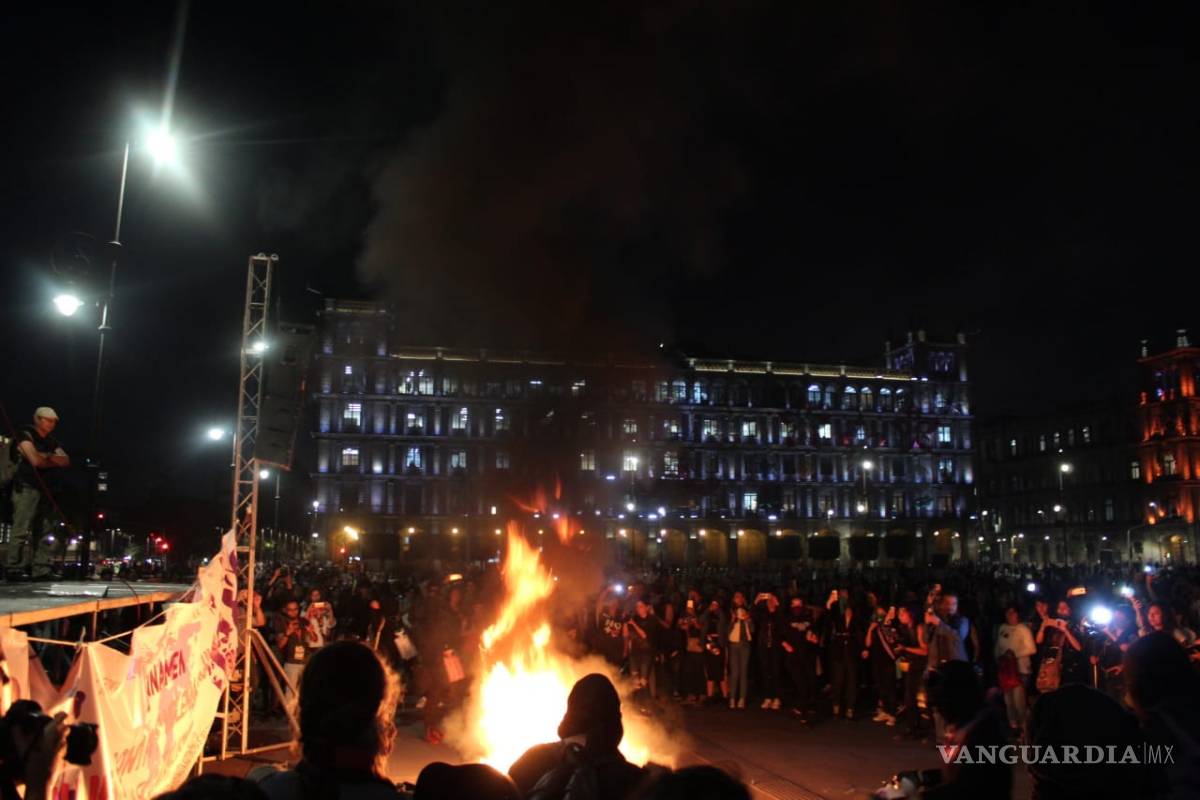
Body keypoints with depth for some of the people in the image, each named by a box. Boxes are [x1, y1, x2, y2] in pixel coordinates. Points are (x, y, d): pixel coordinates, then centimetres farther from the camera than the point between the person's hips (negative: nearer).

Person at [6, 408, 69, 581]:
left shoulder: (51, 442, 18)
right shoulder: (25, 435, -3)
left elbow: (66, 461, 9)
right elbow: (35, 461, -14)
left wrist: (47, 457, -7)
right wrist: (53, 462, 3)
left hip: (43, 489, 7)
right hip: (25, 487, -7)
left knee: (41, 531, 3)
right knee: (21, 529, -12)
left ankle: (41, 571, 2)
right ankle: (14, 569, -11)